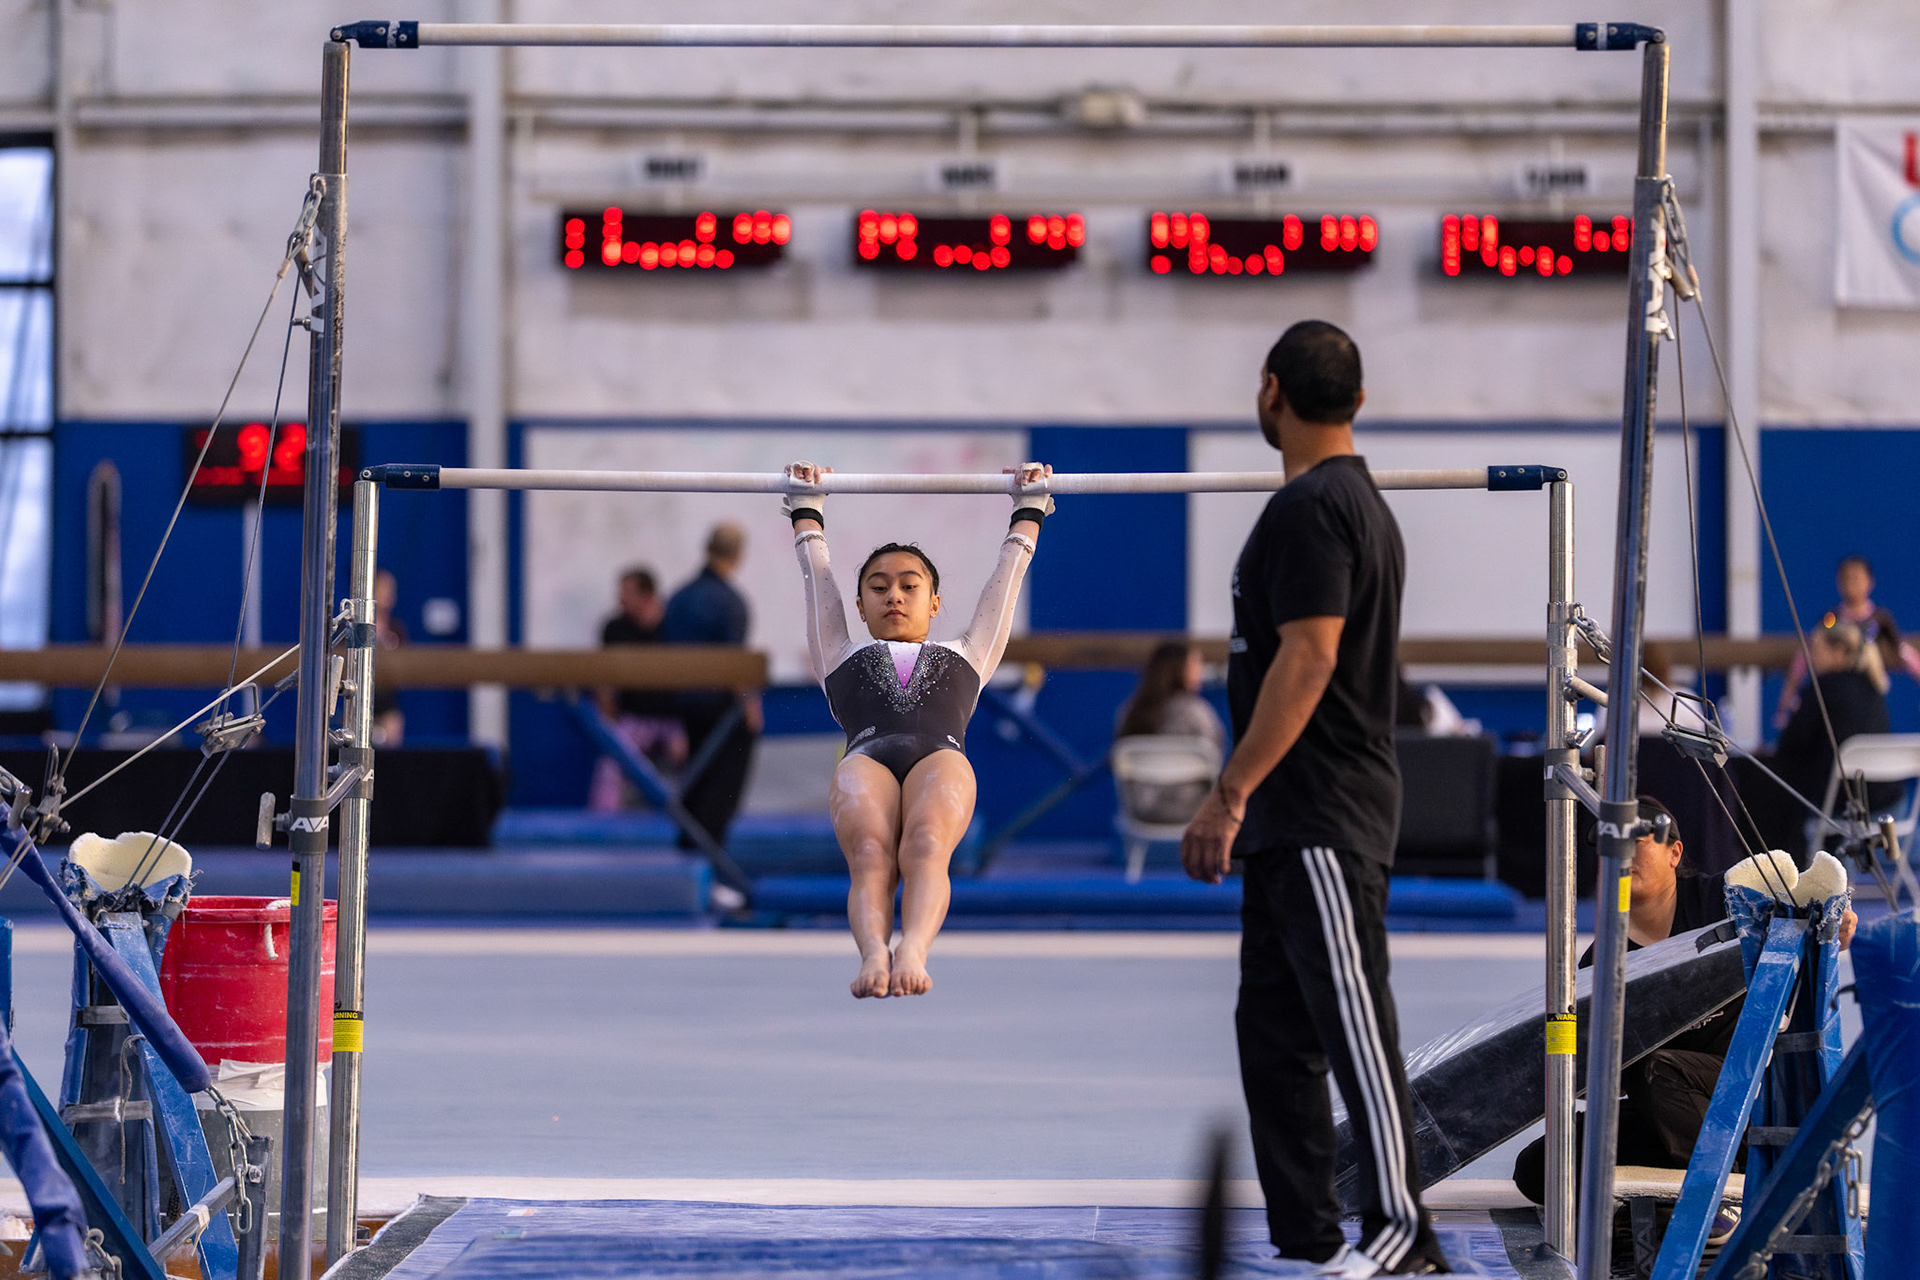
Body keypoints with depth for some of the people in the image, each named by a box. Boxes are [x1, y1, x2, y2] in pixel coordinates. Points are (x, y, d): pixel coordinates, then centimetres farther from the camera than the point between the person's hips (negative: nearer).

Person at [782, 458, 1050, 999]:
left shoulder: (964, 654, 42)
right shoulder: (843, 657, 41)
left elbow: (1006, 576, 49)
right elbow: (817, 573, 49)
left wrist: (1028, 511, 56)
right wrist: (806, 512, 59)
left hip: (941, 756, 0)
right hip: (866, 757, 0)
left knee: (925, 848, -35)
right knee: (869, 854, -34)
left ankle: (912, 951, -60)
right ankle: (874, 955, -58)